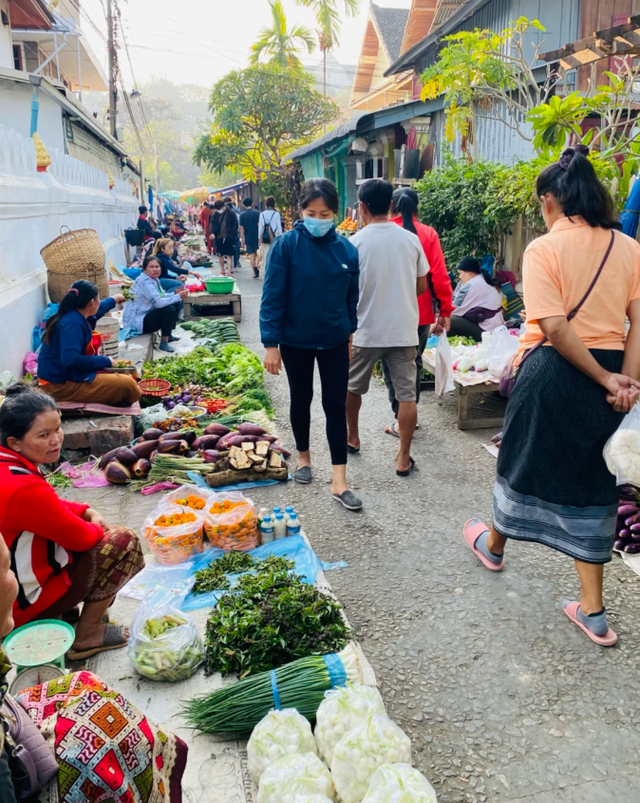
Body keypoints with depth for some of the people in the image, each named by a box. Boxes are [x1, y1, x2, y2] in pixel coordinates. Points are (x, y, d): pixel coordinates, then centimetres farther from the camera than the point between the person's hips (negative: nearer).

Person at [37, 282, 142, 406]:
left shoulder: (74, 315, 8)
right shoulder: (73, 323, -23)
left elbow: (94, 312, 34)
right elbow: (70, 360, -35)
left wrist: (113, 300, 48)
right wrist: (105, 361, -24)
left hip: (65, 377, 11)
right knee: (128, 385, -19)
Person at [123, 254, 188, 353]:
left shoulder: (154, 279, 7)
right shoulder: (145, 281, -23)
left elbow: (162, 296, 11)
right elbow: (158, 302, -32)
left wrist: (175, 293, -8)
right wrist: (179, 296, -24)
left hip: (145, 314, 10)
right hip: (136, 321, -10)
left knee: (175, 304, 11)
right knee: (170, 310, -26)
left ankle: (169, 335, 17)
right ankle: (164, 343, -16)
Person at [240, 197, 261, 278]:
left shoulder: (242, 215, -1)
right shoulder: (257, 213, -4)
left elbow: (241, 228, -2)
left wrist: (243, 239, 5)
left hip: (248, 238, 1)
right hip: (257, 237, -1)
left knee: (251, 255, 6)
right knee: (258, 253, 14)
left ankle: (255, 273, 4)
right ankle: (256, 265, -12)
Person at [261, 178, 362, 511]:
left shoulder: (346, 249, -3)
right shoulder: (286, 244, -12)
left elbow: (352, 296, 7)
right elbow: (272, 296, -12)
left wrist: (349, 333, 12)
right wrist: (270, 343, -15)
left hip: (335, 342, 2)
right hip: (296, 341, -2)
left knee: (335, 406, 2)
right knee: (301, 400, 15)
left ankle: (339, 482, 7)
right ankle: (304, 457, 38)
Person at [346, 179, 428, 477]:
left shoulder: (356, 242, -9)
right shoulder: (411, 239, 0)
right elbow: (421, 286, 7)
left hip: (366, 331, -2)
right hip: (404, 330, 2)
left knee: (352, 387, 20)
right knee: (406, 394, 5)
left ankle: (352, 438, 37)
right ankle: (403, 458, 8)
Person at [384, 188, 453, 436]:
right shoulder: (428, 234, -3)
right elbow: (439, 274, -6)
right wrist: (445, 310, 0)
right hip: (421, 312, 2)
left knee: (392, 367, 9)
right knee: (414, 363, 18)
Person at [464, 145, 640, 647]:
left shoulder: (545, 248, -11)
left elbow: (555, 328, -20)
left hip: (554, 370, -4)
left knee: (525, 460, 17)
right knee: (590, 478, 12)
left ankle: (494, 545, 44)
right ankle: (593, 611, 17)